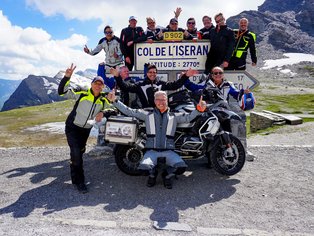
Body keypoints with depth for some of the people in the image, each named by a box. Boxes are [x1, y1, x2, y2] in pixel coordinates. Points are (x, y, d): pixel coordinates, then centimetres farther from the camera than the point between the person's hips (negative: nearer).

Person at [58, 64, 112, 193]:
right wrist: (67, 77, -34)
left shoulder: (103, 100, -2)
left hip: (86, 130, 5)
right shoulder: (82, 93, -14)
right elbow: (62, 91, -18)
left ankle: (75, 176, 45)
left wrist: (102, 112, -4)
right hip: (72, 127, -5)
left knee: (80, 152, 20)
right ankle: (79, 181, -1)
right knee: (76, 153, -15)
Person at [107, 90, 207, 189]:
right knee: (144, 166, -31)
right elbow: (129, 111, 7)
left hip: (168, 151, 1)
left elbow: (188, 117, -2)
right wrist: (115, 101, -1)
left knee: (181, 167, -26)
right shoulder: (148, 114, 9)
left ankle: (167, 175, 11)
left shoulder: (174, 116, 12)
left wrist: (198, 109, -20)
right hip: (152, 151, -1)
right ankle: (152, 174, 9)